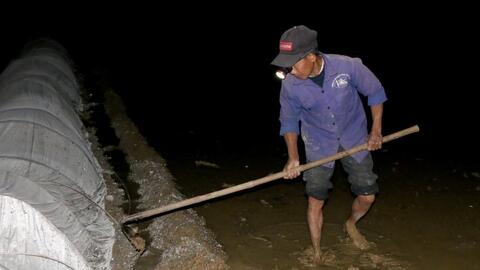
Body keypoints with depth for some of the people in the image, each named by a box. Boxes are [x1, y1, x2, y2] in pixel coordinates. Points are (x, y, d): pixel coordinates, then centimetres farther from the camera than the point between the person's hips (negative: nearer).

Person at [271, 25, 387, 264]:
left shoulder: (347, 66, -27)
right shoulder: (290, 85, -23)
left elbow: (375, 92, -8)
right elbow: (289, 121, -5)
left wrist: (376, 131, -7)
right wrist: (293, 158, -11)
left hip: (354, 139, 1)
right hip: (319, 145, 0)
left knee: (367, 196, 5)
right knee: (315, 200, -3)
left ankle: (351, 224, 39)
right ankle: (317, 253, 18)